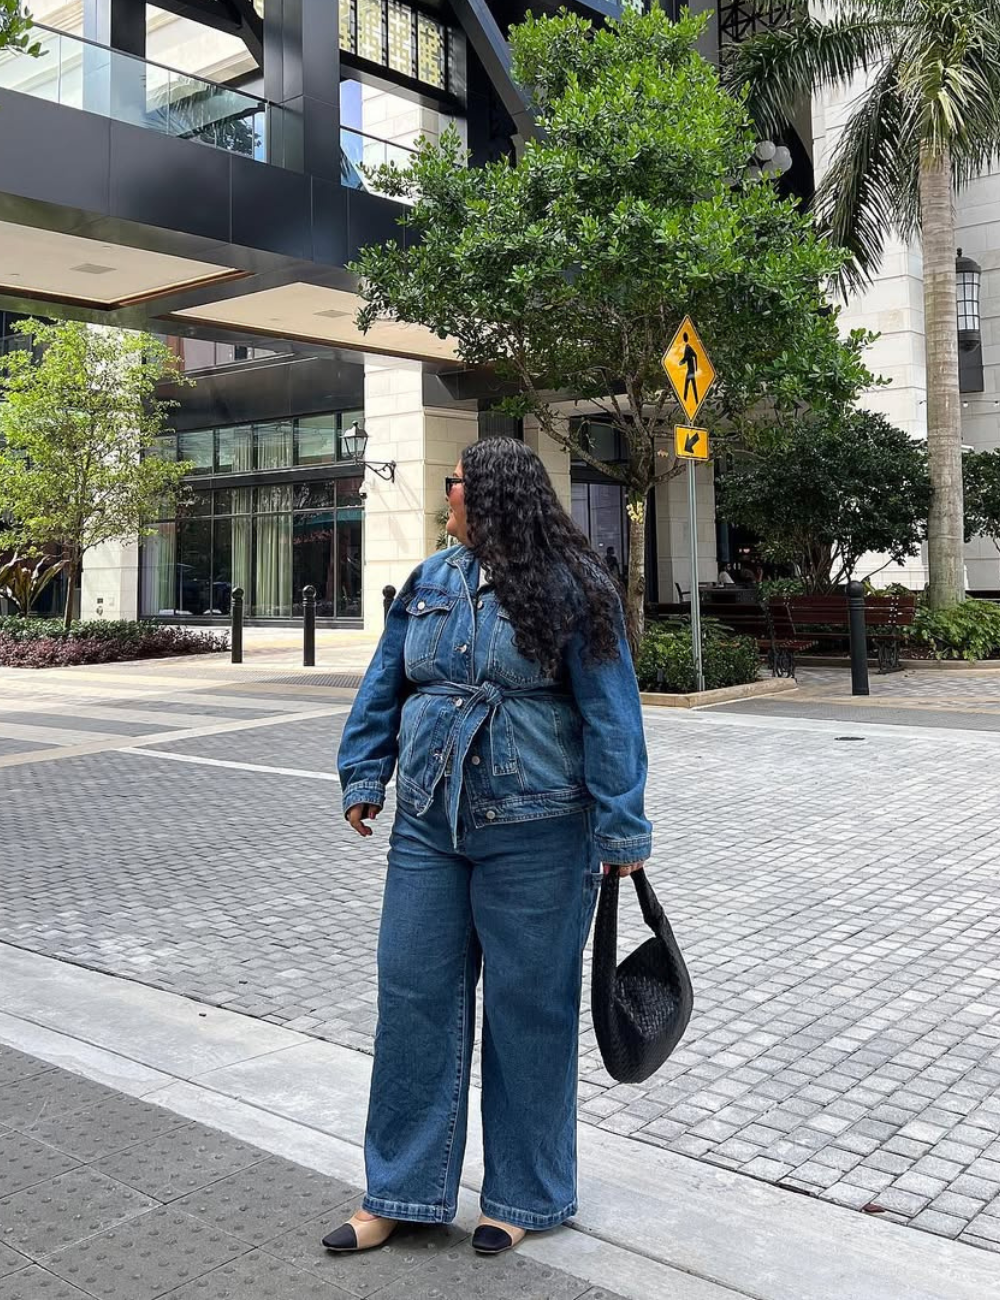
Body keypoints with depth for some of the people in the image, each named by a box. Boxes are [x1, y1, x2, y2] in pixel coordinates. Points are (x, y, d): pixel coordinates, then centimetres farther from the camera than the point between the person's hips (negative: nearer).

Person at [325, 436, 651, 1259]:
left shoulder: (570, 590, -9)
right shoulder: (430, 582, 8)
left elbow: (609, 715, -10)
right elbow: (385, 686, 15)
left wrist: (620, 832, -11)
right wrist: (365, 779, 10)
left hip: (534, 834, -5)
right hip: (428, 823, 6)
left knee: (528, 1005, 6)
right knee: (414, 994, 9)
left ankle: (528, 1194, 26)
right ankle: (401, 1191, 24)